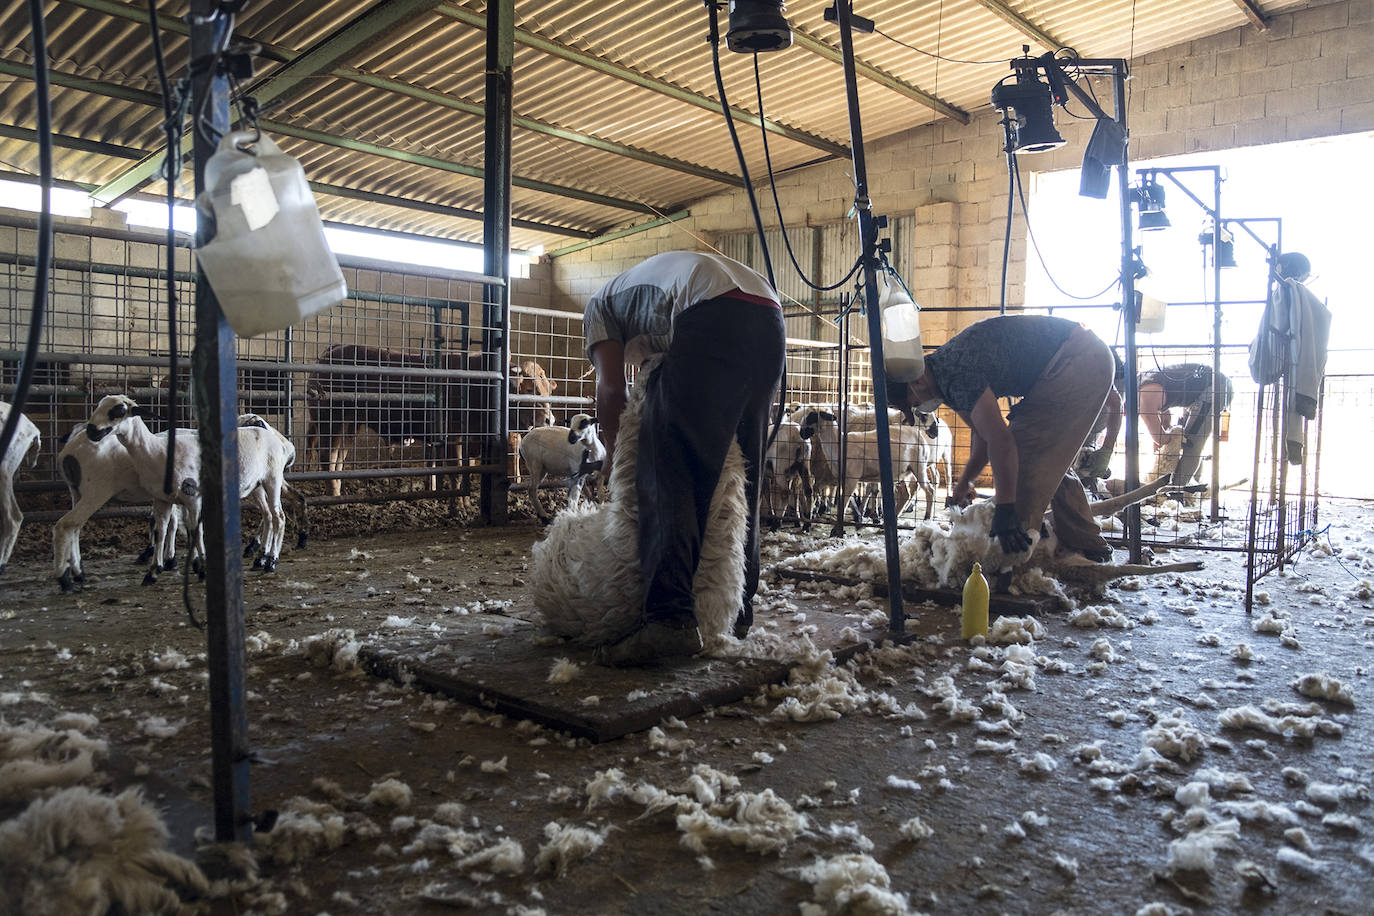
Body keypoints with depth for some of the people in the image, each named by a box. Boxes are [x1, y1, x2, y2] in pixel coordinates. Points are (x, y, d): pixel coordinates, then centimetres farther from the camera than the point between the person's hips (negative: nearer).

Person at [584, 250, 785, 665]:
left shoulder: (600, 305, 25)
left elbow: (611, 385, 10)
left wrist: (613, 451, 23)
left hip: (713, 319, -7)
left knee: (666, 475, -6)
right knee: (740, 479, 14)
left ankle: (670, 617, -17)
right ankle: (738, 609, 20)